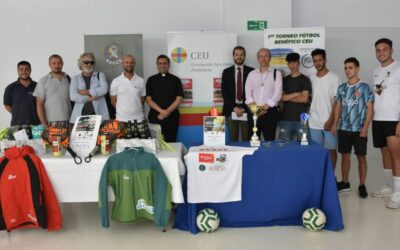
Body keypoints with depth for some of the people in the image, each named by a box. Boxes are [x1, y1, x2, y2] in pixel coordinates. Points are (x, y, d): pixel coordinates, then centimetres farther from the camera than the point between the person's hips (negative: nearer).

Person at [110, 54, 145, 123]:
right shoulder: (115, 82, 1)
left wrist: (135, 109, 6)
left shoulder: (141, 81, 4)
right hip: (121, 119, -1)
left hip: (138, 119, 1)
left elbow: (142, 100, 11)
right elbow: (113, 101, 7)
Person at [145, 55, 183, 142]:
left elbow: (179, 99, 0)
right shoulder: (151, 80, 8)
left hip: (171, 116, 0)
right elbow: (148, 99, 1)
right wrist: (161, 111, -12)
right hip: (155, 116, 1)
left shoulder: (175, 80, 7)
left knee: (170, 142, 0)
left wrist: (167, 112, -12)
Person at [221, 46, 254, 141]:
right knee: (233, 139, 2)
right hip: (231, 110, 1)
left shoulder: (251, 71, 5)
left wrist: (244, 108, -7)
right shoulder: (226, 72, 9)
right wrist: (234, 107, -7)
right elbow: (224, 92, 3)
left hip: (247, 110, -1)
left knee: (247, 139, 0)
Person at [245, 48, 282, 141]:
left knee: (269, 140, 0)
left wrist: (264, 107, -13)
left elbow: (277, 94, -5)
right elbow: (248, 94, 3)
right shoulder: (251, 74, 12)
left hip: (270, 112, -2)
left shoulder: (276, 73, 5)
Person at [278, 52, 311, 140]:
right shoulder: (284, 80, 13)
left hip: (301, 119, -3)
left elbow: (304, 99, -8)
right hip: (285, 119, 3)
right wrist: (296, 94, -8)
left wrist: (288, 97, -2)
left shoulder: (305, 79, 2)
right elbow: (281, 97, 1)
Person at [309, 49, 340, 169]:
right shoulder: (311, 79, 9)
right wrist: (307, 118, 5)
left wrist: (331, 120, -13)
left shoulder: (333, 78, -4)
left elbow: (337, 101, -7)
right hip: (314, 123, 3)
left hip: (329, 122, -3)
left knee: (331, 150, 6)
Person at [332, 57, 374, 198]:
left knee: (361, 157, 3)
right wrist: (335, 124, 7)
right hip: (344, 129, 4)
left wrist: (365, 127, -13)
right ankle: (345, 183, 22)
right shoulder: (341, 88, 8)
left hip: (359, 129, -4)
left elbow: (370, 108, -6)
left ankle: (362, 186, 12)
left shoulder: (364, 87, -5)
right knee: (345, 156, 11)